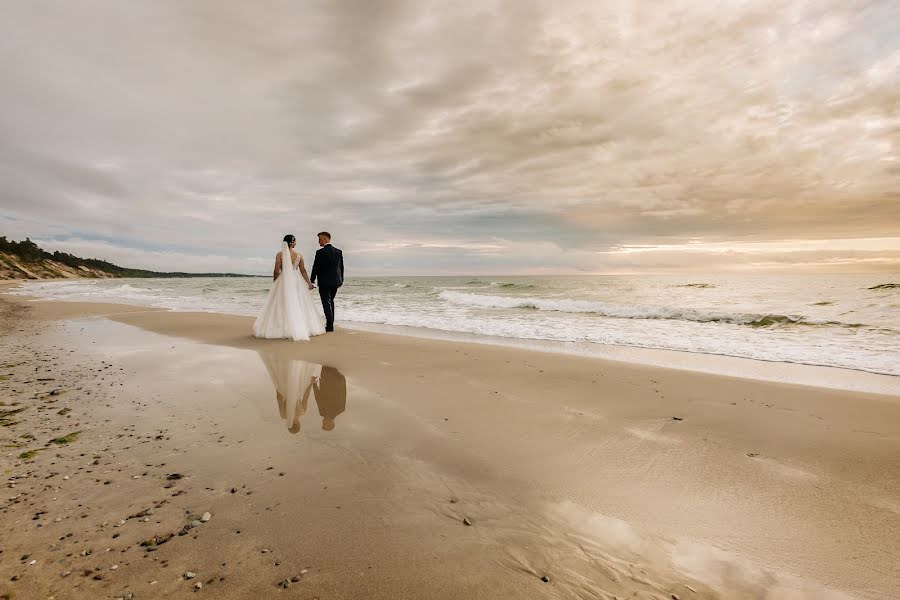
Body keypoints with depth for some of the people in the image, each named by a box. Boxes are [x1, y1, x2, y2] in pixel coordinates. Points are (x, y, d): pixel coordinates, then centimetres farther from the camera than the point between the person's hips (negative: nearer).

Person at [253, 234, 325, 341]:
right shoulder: (299, 255, 1)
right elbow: (303, 271, 2)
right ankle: (301, 329, 11)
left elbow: (276, 271, -4)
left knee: (283, 306, 3)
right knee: (299, 306, 8)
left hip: (283, 281, -2)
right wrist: (309, 283, 10)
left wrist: (274, 284, 8)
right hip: (297, 281, 2)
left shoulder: (279, 254, -4)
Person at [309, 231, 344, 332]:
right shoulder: (339, 252, 5)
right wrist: (341, 280, 18)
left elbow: (316, 268, -11)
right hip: (335, 281, 6)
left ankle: (330, 326, -1)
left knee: (327, 303, 0)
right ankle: (330, 324, 21)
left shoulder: (320, 252, -13)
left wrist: (312, 281, -2)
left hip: (324, 282, -6)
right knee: (331, 302, 18)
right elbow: (341, 267, 10)